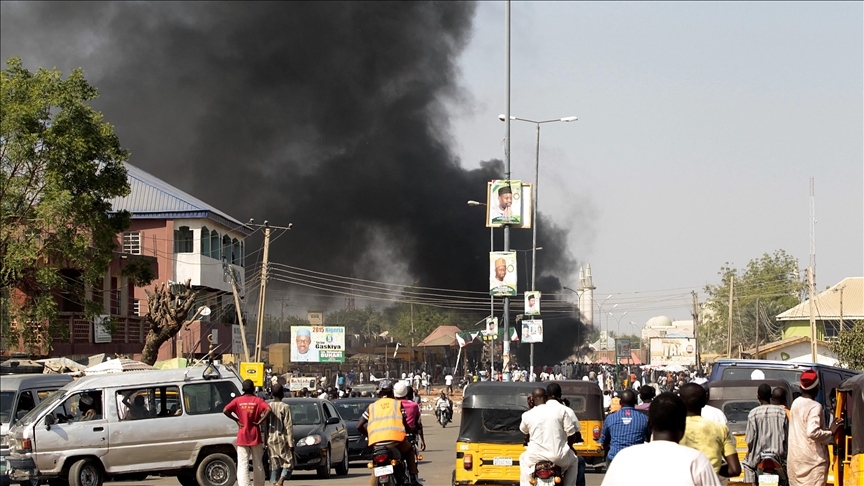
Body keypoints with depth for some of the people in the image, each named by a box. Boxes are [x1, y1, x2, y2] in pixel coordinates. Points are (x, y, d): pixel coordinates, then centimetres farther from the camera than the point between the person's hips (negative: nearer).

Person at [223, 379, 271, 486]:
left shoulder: (238, 400, 1)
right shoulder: (257, 400, -1)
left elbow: (225, 410, -13)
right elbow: (268, 409, -19)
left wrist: (237, 420, -3)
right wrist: (260, 421, -9)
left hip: (242, 436, 0)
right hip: (255, 437, 0)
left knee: (242, 465, -3)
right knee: (258, 464, 12)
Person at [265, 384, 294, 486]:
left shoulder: (268, 407, 5)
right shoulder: (285, 407, -9)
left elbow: (265, 426, 8)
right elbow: (288, 427, -10)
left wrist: (266, 441, 16)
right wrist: (291, 444, -8)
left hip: (271, 440, 4)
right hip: (282, 439, -4)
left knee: (274, 465, 9)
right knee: (288, 463, 3)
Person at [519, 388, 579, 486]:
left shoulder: (527, 415, -1)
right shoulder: (560, 411, -2)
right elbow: (571, 433, -3)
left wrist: (529, 408, 23)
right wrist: (568, 445, 19)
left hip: (536, 457, 1)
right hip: (558, 457, -1)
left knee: (523, 459, 35)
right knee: (573, 460, 33)